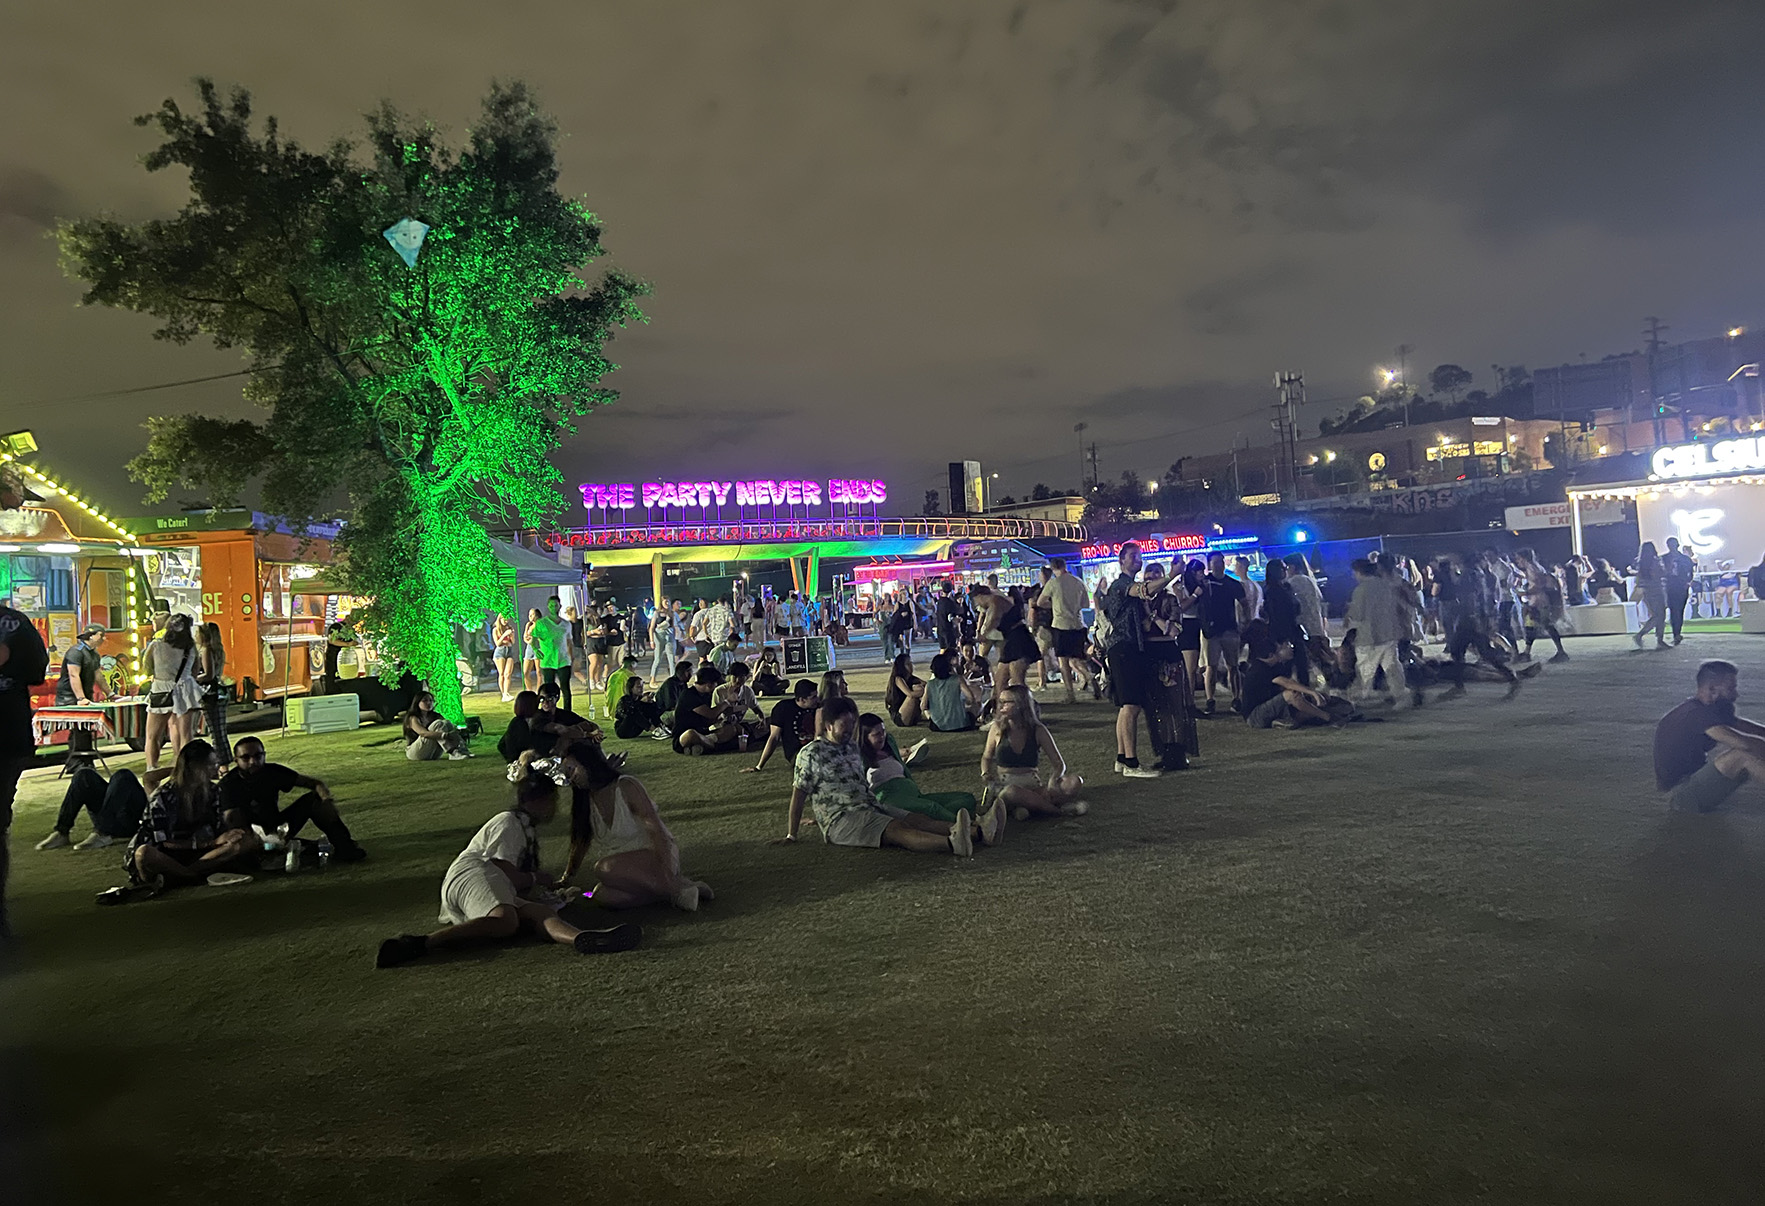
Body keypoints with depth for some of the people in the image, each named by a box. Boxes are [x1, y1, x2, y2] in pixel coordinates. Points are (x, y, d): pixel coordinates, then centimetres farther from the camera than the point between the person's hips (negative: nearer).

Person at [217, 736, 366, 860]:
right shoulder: (228, 785, -16)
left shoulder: (273, 771, -5)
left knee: (312, 799, -12)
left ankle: (344, 847, -26)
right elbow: (231, 821, -26)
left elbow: (315, 783, -4)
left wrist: (326, 798, -27)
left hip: (275, 829, 4)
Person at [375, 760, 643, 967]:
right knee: (505, 920, -41)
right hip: (471, 874, -8)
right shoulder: (509, 822, 1)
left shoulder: (527, 827, 30)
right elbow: (509, 875, -8)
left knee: (540, 912, -25)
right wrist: (536, 879, 7)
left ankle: (583, 938, -59)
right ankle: (421, 943, -46)